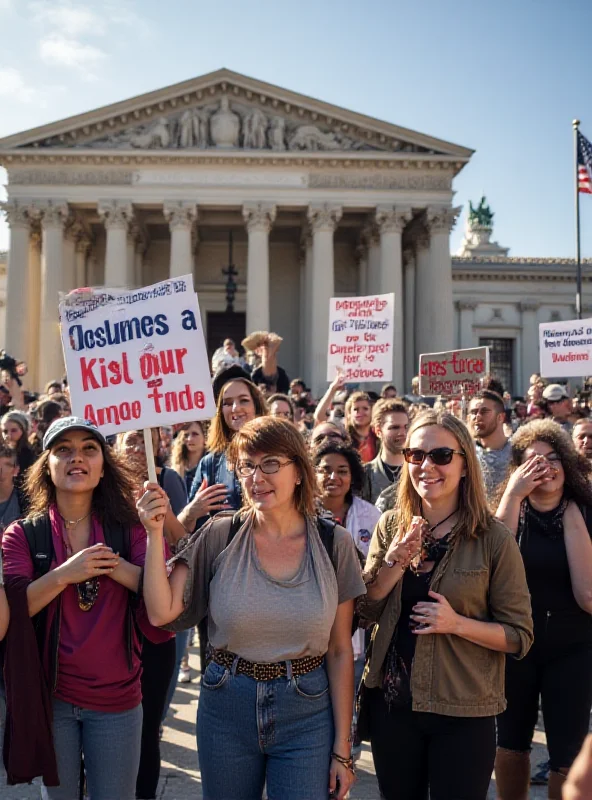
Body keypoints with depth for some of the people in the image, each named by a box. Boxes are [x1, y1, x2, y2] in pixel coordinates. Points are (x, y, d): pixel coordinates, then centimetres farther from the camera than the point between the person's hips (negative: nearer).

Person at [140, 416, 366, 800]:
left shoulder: (334, 544, -6)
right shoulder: (220, 537, -5)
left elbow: (340, 651, -1)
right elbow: (162, 611, -11)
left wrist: (342, 747, 0)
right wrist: (155, 533, -17)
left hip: (306, 714, -1)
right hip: (226, 711, 1)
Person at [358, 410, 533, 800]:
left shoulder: (494, 539, -11)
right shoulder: (390, 526, 0)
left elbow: (520, 635, -7)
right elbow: (364, 612, 0)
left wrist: (457, 623, -22)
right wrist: (394, 564, -16)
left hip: (463, 712, -3)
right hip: (390, 701, 4)